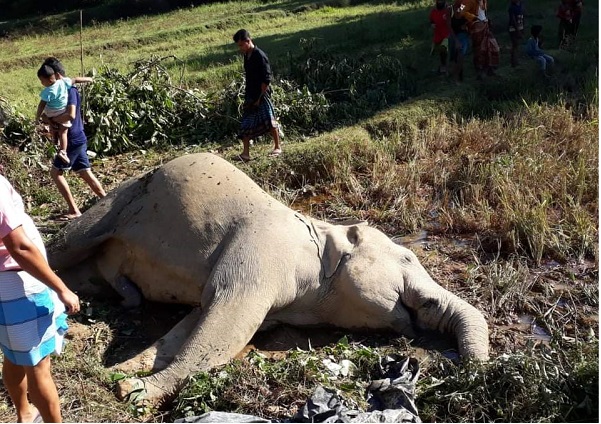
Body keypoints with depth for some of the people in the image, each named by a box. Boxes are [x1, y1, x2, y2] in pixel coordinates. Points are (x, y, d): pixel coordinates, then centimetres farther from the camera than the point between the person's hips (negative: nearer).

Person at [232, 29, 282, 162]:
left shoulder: (260, 56, -15)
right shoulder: (246, 56, 9)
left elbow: (266, 79, -18)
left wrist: (260, 97, -18)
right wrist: (247, 94, 14)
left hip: (261, 95, -8)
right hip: (250, 95, 8)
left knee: (269, 121, 2)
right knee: (246, 124, 4)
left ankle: (277, 148, 17)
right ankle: (245, 153, 6)